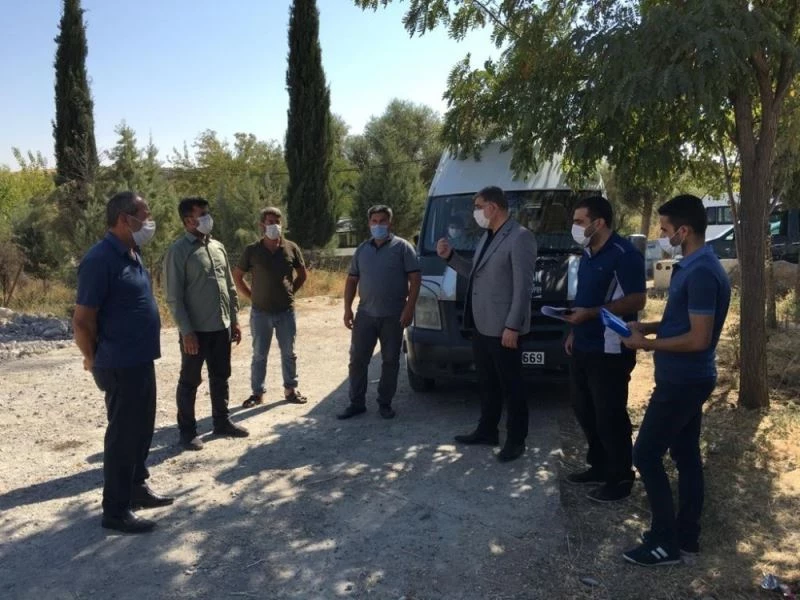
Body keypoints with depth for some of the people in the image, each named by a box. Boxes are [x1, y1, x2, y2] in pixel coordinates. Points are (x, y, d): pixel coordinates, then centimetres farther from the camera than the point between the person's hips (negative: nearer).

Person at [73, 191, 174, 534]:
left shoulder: (131, 254, 9)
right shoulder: (101, 259, -20)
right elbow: (82, 321, -18)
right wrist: (97, 360, -4)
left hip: (141, 361, 9)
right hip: (121, 366, -9)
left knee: (141, 430, 19)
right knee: (123, 435, 2)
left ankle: (137, 489, 36)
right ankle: (115, 511, 15)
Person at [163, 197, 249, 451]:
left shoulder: (218, 247, 10)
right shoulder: (178, 250, -11)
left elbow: (229, 286, 15)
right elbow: (174, 297, -13)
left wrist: (234, 319, 12)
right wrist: (186, 330, -17)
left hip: (221, 327, 6)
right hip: (196, 329, -6)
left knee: (220, 377, 16)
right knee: (190, 381, 6)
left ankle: (222, 421, 30)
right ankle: (187, 431, 17)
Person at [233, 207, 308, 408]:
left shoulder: (291, 248, 0)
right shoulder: (252, 251, -4)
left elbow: (302, 274, 13)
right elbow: (237, 276, 6)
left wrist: (289, 292, 6)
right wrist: (251, 296, 1)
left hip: (286, 311, 1)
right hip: (260, 312, -1)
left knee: (288, 353, 10)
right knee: (259, 355, 8)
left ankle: (290, 389, 23)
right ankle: (257, 392, 18)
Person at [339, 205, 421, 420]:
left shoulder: (402, 247, -2)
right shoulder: (362, 249, 12)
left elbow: (415, 279, -6)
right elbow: (352, 280, 14)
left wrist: (409, 308, -14)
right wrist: (347, 308, 5)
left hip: (393, 316, -3)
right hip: (365, 314, 3)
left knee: (390, 361, 5)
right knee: (357, 359, 4)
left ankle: (385, 403, 18)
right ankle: (356, 403, 15)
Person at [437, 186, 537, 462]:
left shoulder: (520, 238, -14)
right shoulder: (486, 237, 15)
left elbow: (523, 287, -18)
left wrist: (512, 326, -21)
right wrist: (450, 256, 10)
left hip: (503, 328, -9)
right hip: (481, 326, 9)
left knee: (511, 387, 3)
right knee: (487, 384, 19)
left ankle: (516, 440, 15)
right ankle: (486, 431, 31)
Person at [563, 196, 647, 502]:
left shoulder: (624, 254, -16)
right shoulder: (588, 254, 12)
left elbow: (637, 300, -20)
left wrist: (591, 314, -25)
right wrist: (574, 332, 16)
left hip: (610, 351, -9)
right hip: (583, 348, 9)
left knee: (610, 416, 0)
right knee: (585, 411, 16)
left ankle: (620, 479, 15)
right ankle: (598, 466, 32)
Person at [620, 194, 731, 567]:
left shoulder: (701, 273, -23)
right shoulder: (694, 267, 10)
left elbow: (698, 338, -24)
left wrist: (646, 344, -16)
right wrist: (649, 327, 9)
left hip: (683, 381, -10)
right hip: (688, 379, 10)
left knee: (646, 455, -2)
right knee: (686, 456, 15)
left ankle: (665, 542, 8)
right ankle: (686, 536, 27)